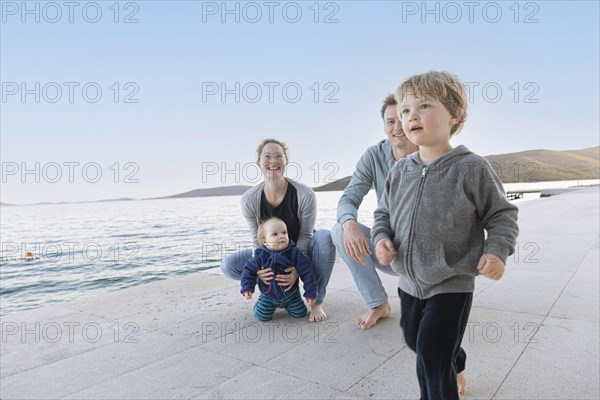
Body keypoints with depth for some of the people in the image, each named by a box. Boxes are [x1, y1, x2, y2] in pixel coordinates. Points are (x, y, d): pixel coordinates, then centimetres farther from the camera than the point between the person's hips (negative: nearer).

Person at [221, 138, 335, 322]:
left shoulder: (305, 195, -24)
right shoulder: (249, 200, -17)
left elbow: (304, 237, -18)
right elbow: (258, 239, -10)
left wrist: (298, 268, -32)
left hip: (300, 252, -2)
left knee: (325, 236, -34)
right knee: (228, 265, -18)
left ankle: (317, 302, -17)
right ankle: (279, 288, 0)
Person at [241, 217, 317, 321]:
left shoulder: (294, 253, -22)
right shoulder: (260, 255, -21)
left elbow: (306, 272, -17)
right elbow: (249, 269, -6)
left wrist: (311, 293, -16)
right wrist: (247, 288, -16)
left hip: (291, 294, 1)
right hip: (268, 296, 0)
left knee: (300, 313, 2)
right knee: (262, 317, -5)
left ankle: (286, 305, 32)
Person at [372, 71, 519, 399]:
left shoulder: (472, 168, -14)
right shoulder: (400, 171, -1)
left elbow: (502, 215, -7)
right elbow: (383, 213, 8)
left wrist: (497, 251, -21)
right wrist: (381, 238, -10)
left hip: (452, 285, -6)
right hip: (410, 282, 6)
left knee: (432, 359, -2)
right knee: (415, 341, 26)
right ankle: (454, 362, 57)